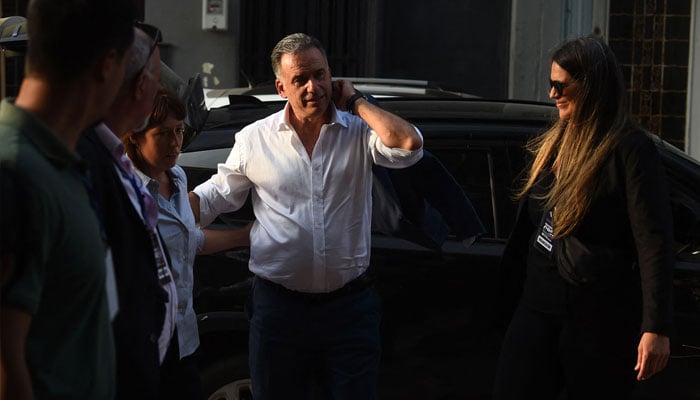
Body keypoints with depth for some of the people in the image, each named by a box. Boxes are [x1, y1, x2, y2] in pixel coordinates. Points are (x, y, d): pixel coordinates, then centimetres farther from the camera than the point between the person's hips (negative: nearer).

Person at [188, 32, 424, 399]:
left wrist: (355, 102, -10)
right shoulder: (254, 139, 3)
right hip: (279, 308, 1)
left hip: (350, 306, -1)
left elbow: (408, 145, -21)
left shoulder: (359, 132, -1)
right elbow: (215, 196, 11)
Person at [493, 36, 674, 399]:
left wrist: (656, 327, -23)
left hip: (599, 318, -7)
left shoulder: (629, 150, -12)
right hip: (538, 305, 7)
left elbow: (654, 242, -18)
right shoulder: (554, 143, 11)